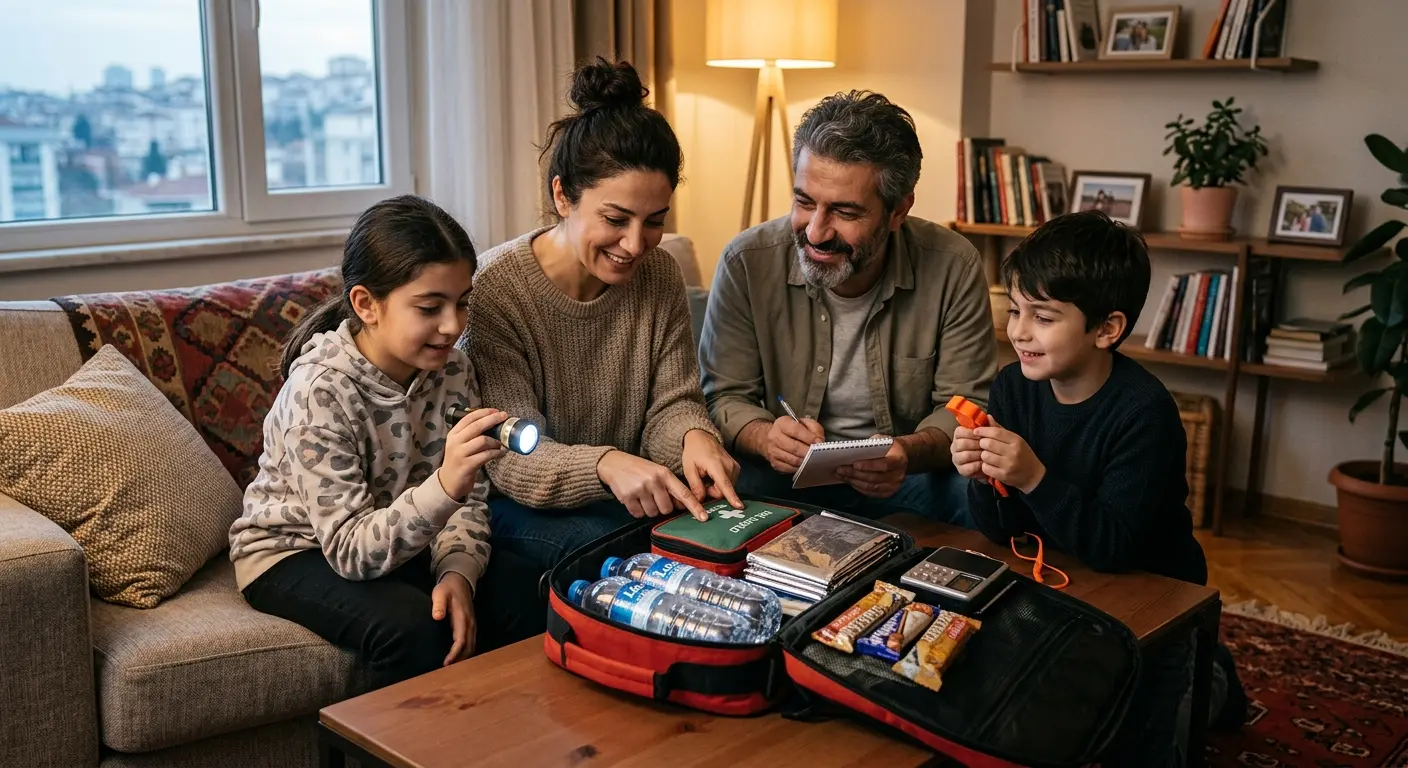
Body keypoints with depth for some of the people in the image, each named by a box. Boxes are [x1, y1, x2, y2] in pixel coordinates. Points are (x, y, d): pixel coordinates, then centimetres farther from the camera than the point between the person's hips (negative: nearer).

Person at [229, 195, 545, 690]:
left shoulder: (451, 369, -9)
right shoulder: (319, 389, -27)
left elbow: (468, 501, -4)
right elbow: (350, 550, -30)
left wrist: (457, 573, -24)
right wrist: (444, 487, -45)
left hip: (398, 540, 5)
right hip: (294, 551, -5)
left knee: (521, 594, -16)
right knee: (412, 626, -31)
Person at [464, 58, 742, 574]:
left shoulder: (659, 275, -2)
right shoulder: (494, 290, -19)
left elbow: (671, 403, 0)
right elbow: (510, 459, -22)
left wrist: (694, 435, -26)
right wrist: (605, 464, -42)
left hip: (626, 494, 5)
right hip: (523, 505, -5)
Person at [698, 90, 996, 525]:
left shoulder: (954, 269, -11)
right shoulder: (747, 263, -11)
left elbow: (965, 407, -6)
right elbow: (725, 398, -5)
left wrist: (912, 453, -29)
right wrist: (765, 437, -29)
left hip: (907, 479, 2)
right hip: (784, 475, -1)